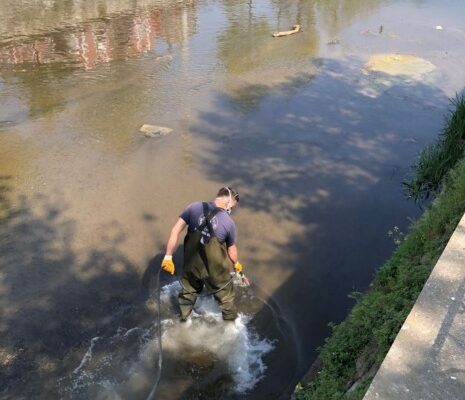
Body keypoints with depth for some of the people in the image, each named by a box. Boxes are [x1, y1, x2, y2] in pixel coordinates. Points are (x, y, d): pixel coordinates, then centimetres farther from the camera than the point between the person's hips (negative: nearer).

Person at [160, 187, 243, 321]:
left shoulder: (194, 207, -10)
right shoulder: (229, 222, -14)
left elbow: (176, 230, -13)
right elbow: (232, 249, 1)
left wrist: (168, 257, -8)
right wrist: (236, 263, 22)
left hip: (192, 264, 3)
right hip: (215, 269, -3)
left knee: (188, 292, 30)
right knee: (225, 296, 24)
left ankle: (183, 318, 51)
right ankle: (231, 320, 45)